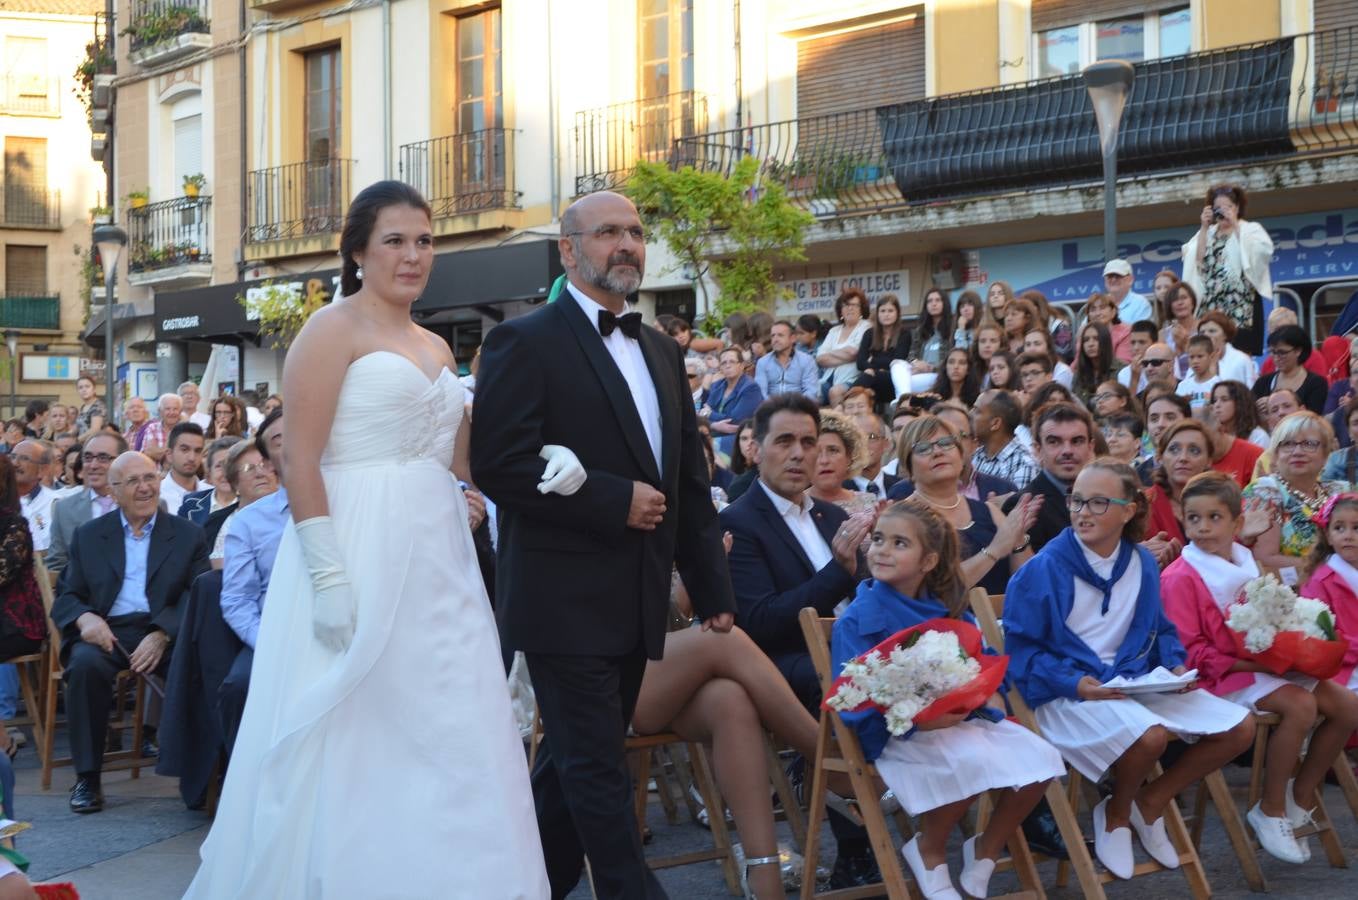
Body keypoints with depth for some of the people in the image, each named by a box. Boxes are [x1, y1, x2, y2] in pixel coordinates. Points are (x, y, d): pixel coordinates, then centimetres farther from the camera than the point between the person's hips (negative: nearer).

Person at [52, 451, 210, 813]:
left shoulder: (188, 535, 13)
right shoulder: (88, 535, 17)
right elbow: (65, 597, 12)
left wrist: (161, 635, -17)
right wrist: (85, 618, -13)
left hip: (166, 632, -1)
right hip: (106, 632, 1)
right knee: (86, 662, -33)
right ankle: (87, 777, -21)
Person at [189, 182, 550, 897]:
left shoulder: (436, 348, 18)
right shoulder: (333, 330, -4)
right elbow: (300, 462, -12)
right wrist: (328, 577, -21)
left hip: (438, 562, 7)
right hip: (359, 554, -7)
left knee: (447, 748, 6)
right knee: (354, 748, -1)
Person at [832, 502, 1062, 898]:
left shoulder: (944, 610, 10)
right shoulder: (858, 620, -8)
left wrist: (987, 694, -12)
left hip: (962, 721, 6)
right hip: (898, 735, -6)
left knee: (1039, 758, -13)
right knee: (976, 761, -33)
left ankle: (985, 850, 9)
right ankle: (928, 850, -6)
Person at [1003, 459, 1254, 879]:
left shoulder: (1143, 564, 7)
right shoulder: (1044, 568, -12)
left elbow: (1159, 630, 18)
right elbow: (1020, 647, -11)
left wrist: (1175, 665, -3)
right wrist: (1072, 683, -24)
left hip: (1134, 680, 7)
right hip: (1068, 690, -7)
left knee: (1239, 727, -2)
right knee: (1149, 734, -37)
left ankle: (1150, 801, 12)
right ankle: (1116, 815, -3)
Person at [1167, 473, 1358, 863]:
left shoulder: (1245, 564, 12)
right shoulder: (1180, 578, -12)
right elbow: (1189, 651, -15)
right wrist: (1246, 664, -21)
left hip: (1261, 666, 8)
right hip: (1223, 676, -8)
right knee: (1301, 705, -28)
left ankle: (1302, 795, 13)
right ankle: (1271, 812, -14)